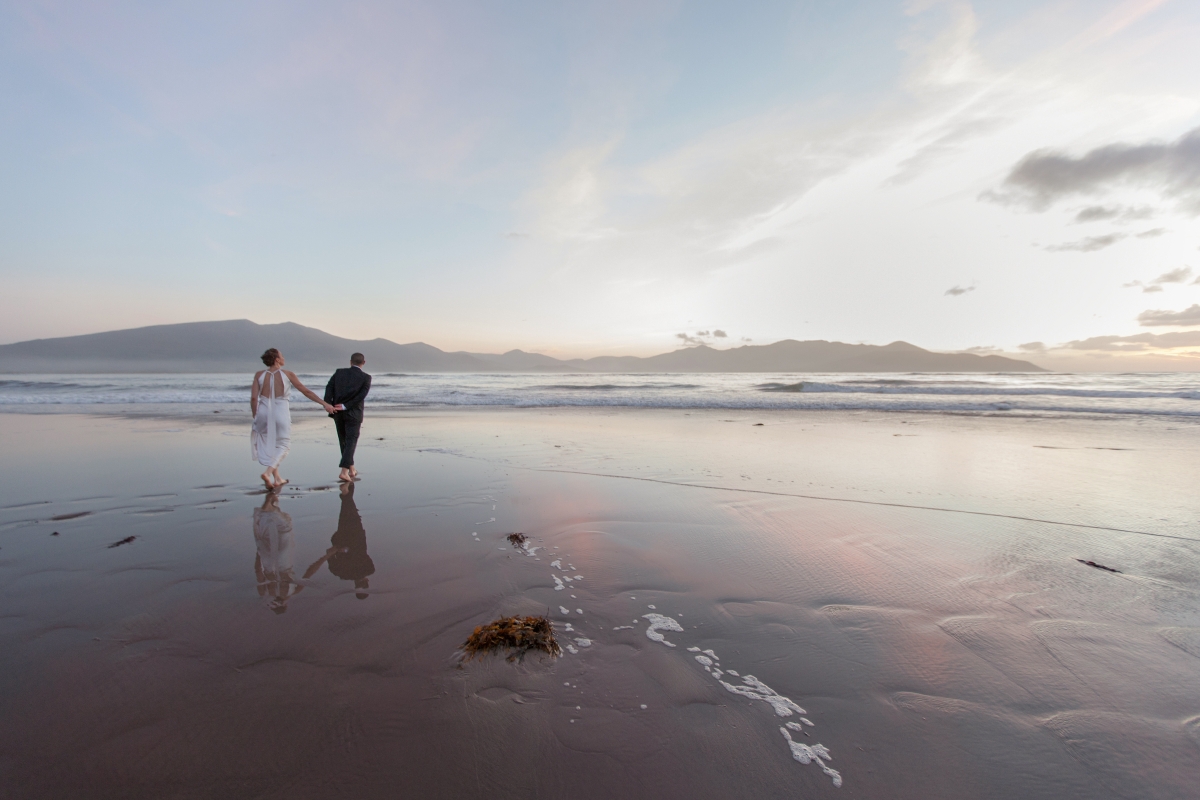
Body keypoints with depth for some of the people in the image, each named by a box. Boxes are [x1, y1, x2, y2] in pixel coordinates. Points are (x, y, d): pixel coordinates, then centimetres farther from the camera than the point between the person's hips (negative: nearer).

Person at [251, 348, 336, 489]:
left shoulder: (259, 374, 1)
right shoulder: (287, 374, -4)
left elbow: (254, 398, -3)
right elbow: (306, 391, -2)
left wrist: (255, 416, 9)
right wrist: (324, 403, 4)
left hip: (264, 411, 3)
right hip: (281, 411, -3)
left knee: (269, 445, 18)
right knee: (282, 444, 12)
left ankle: (277, 478, 25)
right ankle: (268, 472, -9)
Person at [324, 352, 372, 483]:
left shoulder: (339, 372, 7)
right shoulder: (366, 377, -2)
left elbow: (329, 387, -5)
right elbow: (362, 395, -15)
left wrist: (328, 405, -13)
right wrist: (346, 406, -13)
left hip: (337, 412, 4)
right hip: (353, 413, -4)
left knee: (344, 441, 15)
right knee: (351, 441, 0)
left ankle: (351, 470, 26)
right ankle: (344, 472, -11)